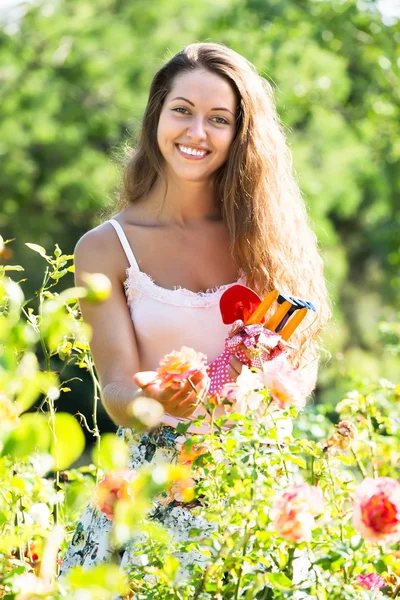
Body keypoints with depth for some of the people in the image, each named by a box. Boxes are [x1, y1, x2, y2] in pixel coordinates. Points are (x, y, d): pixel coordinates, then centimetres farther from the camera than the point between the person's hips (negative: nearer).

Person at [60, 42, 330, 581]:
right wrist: (158, 402, -27)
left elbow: (302, 363, 9)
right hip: (152, 486, -1)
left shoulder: (262, 234, 7)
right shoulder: (106, 248, 1)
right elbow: (117, 389, -5)